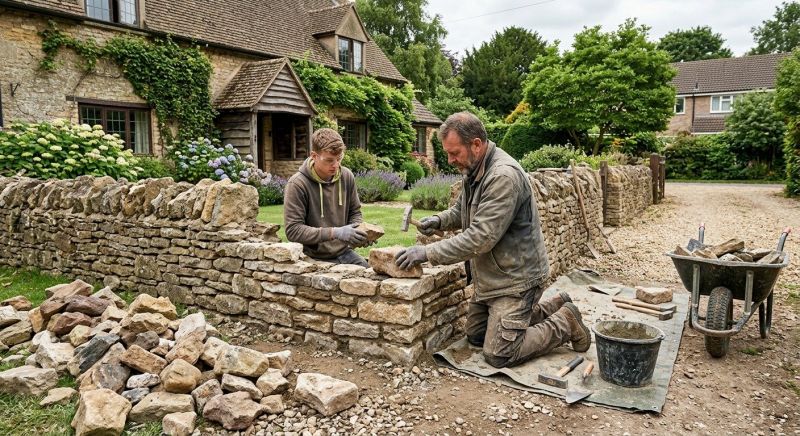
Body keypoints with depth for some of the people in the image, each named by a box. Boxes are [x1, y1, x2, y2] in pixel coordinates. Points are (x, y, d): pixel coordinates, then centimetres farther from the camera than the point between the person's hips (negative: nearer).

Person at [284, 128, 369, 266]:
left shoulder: (347, 176, 1)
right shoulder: (297, 184, -15)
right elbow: (293, 231, -18)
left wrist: (359, 231, -8)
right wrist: (335, 233, -25)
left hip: (344, 253, 5)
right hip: (315, 259, -4)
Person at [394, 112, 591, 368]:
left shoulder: (504, 176, -26)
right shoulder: (472, 171, 3)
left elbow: (481, 237, -31)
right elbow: (462, 210, 19)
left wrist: (429, 253, -29)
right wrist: (439, 220, -3)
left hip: (514, 279, -9)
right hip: (489, 277, 9)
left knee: (498, 355, -6)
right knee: (475, 336, 19)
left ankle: (564, 323, 13)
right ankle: (548, 309, 28)